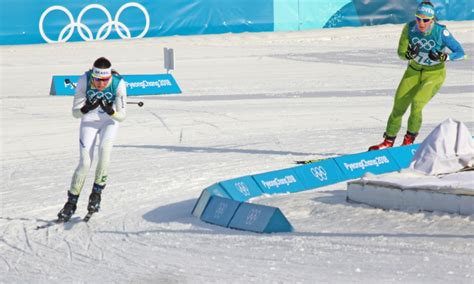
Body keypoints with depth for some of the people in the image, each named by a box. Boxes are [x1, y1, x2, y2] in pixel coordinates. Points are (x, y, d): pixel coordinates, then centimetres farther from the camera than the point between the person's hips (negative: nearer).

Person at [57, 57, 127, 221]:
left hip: (110, 121, 0)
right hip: (89, 120, 0)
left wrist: (110, 111, -42)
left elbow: (122, 116, -21)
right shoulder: (85, 80, -27)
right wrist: (87, 108, -42)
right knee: (85, 163, -10)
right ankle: (71, 202, 8)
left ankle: (97, 192, -11)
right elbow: (75, 112, -20)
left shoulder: (118, 83, -27)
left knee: (104, 149, -28)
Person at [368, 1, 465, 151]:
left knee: (417, 103, -23)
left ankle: (409, 139, -2)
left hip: (434, 73, -4)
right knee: (399, 105, 2)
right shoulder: (410, 28, -17)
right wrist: (409, 54, -33)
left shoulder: (441, 32, -25)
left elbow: (460, 53, -18)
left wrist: (443, 57, -35)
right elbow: (401, 53, -10)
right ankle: (388, 141, 20)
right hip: (414, 70, 4)